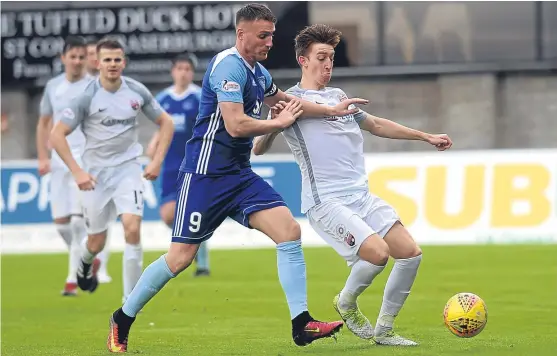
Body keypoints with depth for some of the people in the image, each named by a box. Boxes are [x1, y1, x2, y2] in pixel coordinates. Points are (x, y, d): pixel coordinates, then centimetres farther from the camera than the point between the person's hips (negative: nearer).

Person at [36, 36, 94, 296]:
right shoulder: (53, 87, 11)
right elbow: (44, 123, 18)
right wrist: (43, 157, 10)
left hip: (86, 160, -4)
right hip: (59, 162, 5)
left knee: (78, 218, -13)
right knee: (60, 221, 3)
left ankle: (74, 278, -7)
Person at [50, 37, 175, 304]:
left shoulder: (137, 92, -2)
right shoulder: (86, 96, -11)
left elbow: (166, 123, 11)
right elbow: (57, 135, -10)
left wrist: (157, 161, 1)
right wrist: (76, 172, -16)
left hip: (128, 168, 1)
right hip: (95, 173, -1)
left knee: (132, 227, -21)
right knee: (97, 243, 8)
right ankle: (86, 262, 48)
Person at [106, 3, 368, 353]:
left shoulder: (258, 73, 12)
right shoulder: (229, 66, -16)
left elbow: (284, 100, 33)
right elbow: (236, 125, -25)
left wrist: (332, 110, 32)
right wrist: (281, 122, -11)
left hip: (239, 175, 8)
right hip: (206, 175, -8)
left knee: (289, 230, -9)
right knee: (181, 257, -5)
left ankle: (301, 324, -10)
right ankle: (123, 319, 14)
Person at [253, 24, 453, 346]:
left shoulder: (339, 96, 20)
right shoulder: (291, 101, -2)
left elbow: (377, 125, 34)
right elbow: (259, 150, -9)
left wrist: (426, 137, 35)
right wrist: (274, 124, -30)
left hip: (362, 196, 8)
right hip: (326, 202, -7)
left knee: (411, 253, -5)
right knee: (377, 252, -25)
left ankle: (383, 330, 10)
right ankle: (346, 302, 6)